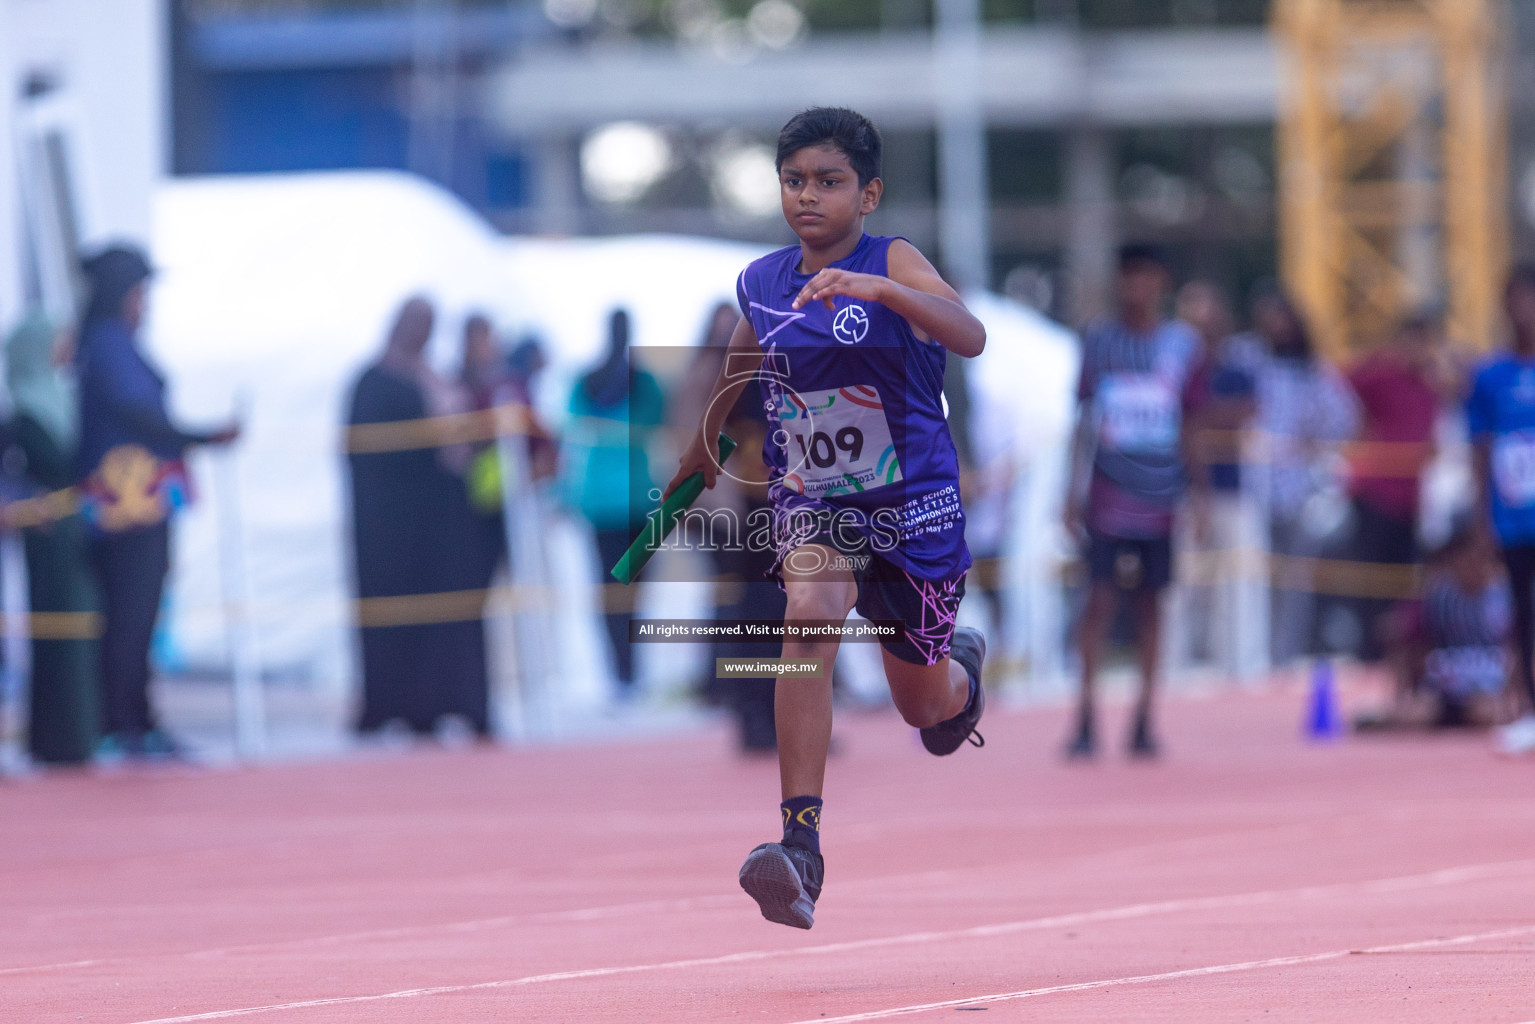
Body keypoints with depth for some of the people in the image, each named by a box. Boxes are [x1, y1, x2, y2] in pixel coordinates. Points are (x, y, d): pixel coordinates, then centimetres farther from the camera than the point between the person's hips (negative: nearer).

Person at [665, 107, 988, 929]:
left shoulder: (893, 262, -13)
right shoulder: (760, 283, 0)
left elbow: (971, 338, -32)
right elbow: (742, 357, 23)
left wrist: (879, 290, -46)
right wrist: (702, 445, 37)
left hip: (911, 500, -2)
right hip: (810, 499, 2)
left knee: (925, 708, 12)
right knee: (809, 617, -31)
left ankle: (960, 666, 54)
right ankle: (800, 847, -37)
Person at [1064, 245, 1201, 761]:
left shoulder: (1182, 342, 5)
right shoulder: (1098, 338, 5)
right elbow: (1084, 418, 9)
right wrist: (1074, 490, 4)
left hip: (1160, 495, 1)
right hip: (1107, 498, -1)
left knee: (1150, 600, 4)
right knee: (1100, 595, -9)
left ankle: (1144, 720, 11)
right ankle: (1086, 717, -6)